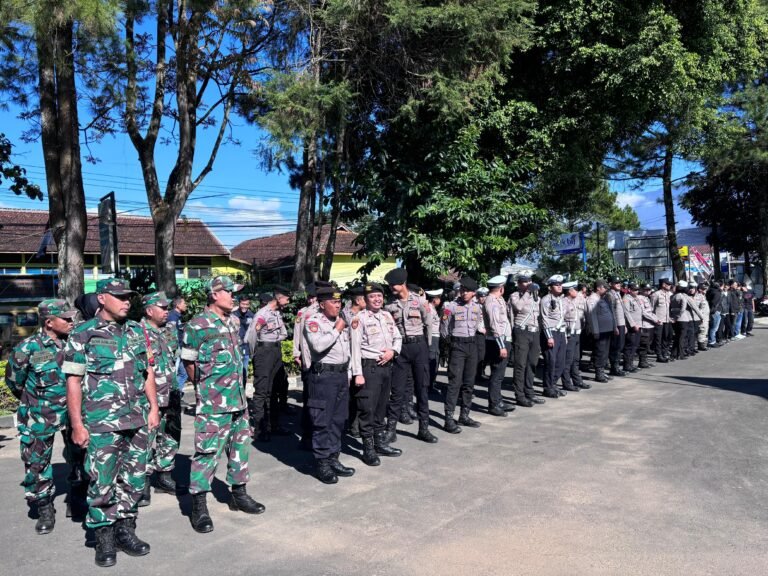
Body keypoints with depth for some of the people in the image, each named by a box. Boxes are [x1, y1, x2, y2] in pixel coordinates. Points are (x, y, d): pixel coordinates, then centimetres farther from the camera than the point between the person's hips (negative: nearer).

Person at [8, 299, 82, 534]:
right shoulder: (28, 348, -13)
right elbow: (14, 381, 1)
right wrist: (36, 401, 10)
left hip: (72, 411, 3)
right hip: (39, 417, -3)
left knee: (78, 455, 14)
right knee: (37, 462, 3)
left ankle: (78, 495, 35)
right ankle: (44, 508, 20)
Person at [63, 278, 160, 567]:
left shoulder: (137, 331, 10)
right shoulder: (83, 334, -3)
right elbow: (73, 381, -4)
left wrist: (153, 408, 8)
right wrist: (77, 424, -8)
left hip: (138, 421, 4)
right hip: (102, 423, -4)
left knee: (134, 479, 10)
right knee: (102, 482, 2)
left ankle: (125, 530, 26)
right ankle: (104, 539, 17)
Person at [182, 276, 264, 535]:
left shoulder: (233, 322, 10)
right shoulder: (197, 325, -12)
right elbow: (188, 362, -5)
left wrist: (237, 387, 16)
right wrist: (206, 387, 5)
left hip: (238, 399, 8)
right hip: (213, 404, -8)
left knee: (241, 447, 16)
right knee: (207, 452, -2)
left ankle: (239, 494, 31)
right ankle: (199, 507, 9)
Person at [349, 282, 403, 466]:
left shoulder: (387, 316, 11)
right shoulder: (360, 318, -9)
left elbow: (398, 338, 18)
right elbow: (355, 347, -13)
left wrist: (393, 351, -4)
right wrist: (358, 373, -17)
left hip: (386, 366, 7)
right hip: (369, 367, -7)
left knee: (381, 407, 16)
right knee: (367, 409, -3)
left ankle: (380, 443, 28)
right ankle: (368, 449, 6)